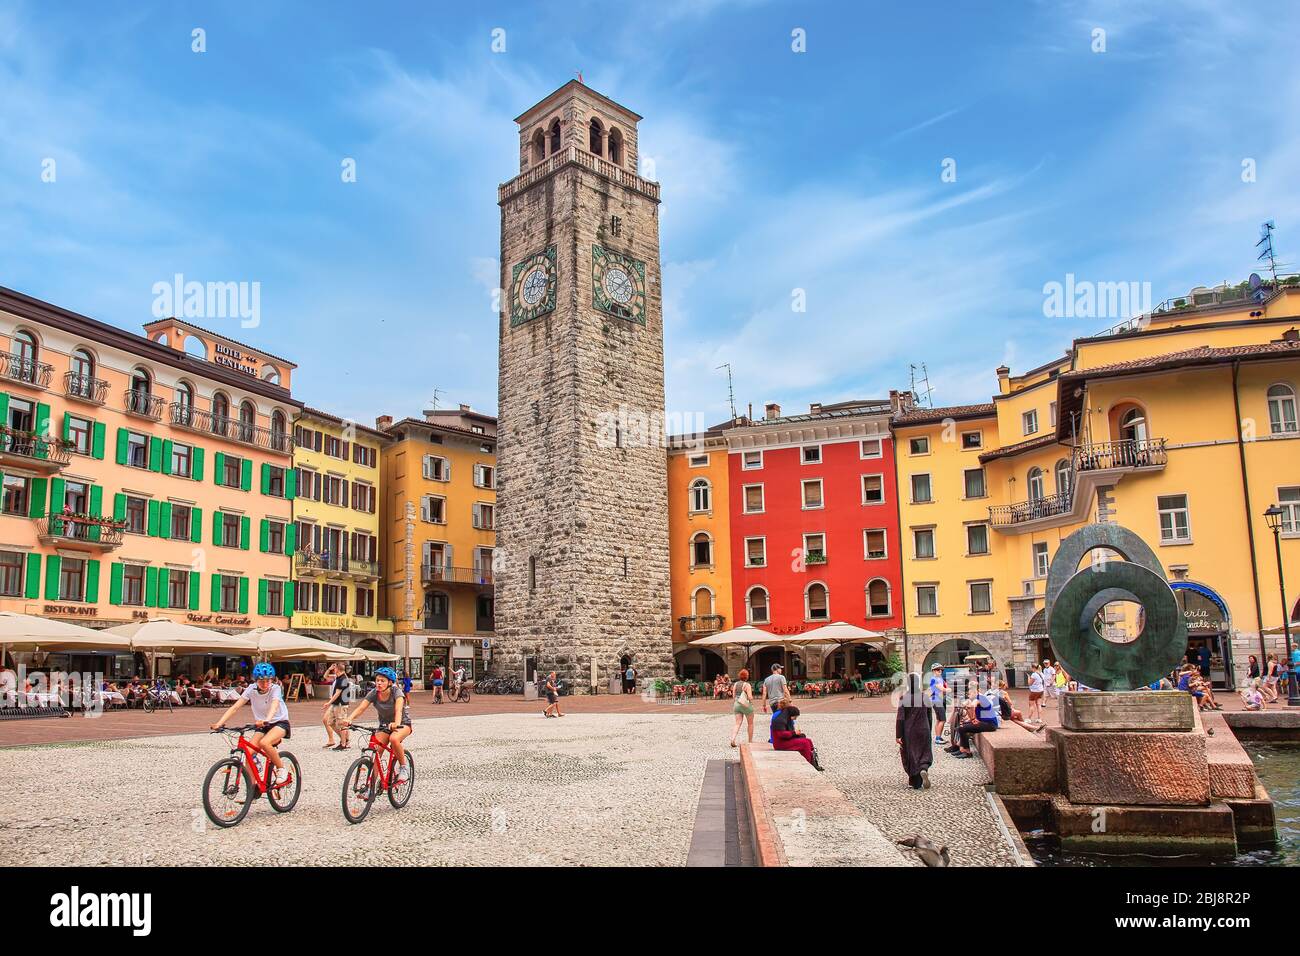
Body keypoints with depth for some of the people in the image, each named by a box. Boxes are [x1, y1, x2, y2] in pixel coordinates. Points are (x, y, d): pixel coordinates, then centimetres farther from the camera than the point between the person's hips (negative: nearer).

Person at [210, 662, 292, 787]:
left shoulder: (275, 688, -20)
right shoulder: (252, 689, -10)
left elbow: (274, 705, -40)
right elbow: (235, 707, -17)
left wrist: (266, 720, -61)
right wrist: (219, 723, -32)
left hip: (280, 722, -4)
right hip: (262, 725, 5)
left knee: (264, 743, -32)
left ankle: (281, 769, -10)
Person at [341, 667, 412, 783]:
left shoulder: (396, 693, -23)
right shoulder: (373, 694, -12)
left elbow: (398, 709, -41)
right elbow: (360, 708, -26)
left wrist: (396, 724, -62)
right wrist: (349, 719, -46)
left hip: (403, 723, -4)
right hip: (384, 725, 4)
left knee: (394, 739, -35)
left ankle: (404, 767, -15)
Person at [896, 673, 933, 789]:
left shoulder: (904, 699, -13)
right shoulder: (926, 697, -5)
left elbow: (900, 718, -13)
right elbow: (929, 717, 5)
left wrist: (898, 735, -8)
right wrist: (928, 732, 17)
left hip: (908, 732, -1)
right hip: (923, 731, 1)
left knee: (910, 755, 11)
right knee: (924, 753, 11)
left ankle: (915, 783, 17)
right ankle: (924, 769, -20)